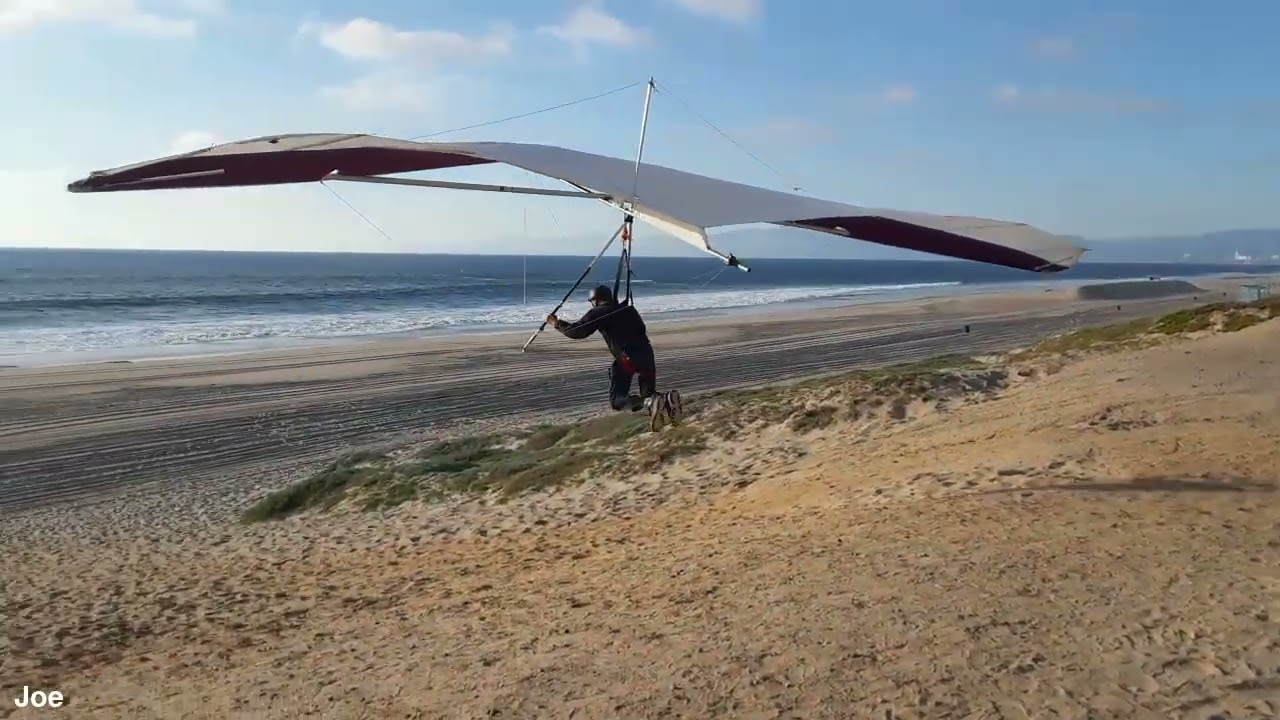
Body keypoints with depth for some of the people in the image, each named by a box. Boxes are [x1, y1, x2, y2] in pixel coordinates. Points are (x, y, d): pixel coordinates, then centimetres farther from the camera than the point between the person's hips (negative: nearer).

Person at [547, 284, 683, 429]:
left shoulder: (597, 313, 7)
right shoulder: (629, 309, 22)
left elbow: (576, 332, 8)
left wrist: (557, 324, 24)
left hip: (626, 358, -5)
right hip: (646, 354, 5)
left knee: (617, 400, 2)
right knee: (649, 394, 18)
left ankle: (651, 402, -26)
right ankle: (668, 399, -18)